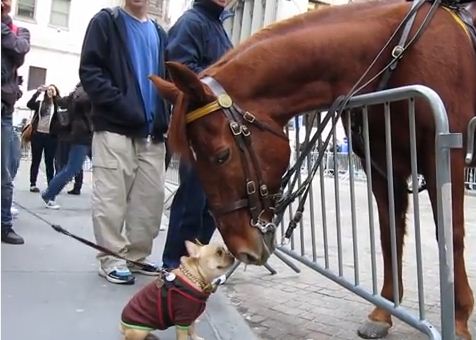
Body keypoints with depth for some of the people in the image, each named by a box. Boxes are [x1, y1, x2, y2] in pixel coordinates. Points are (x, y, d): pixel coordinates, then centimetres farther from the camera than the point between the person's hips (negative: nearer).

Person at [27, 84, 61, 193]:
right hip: (38, 134, 1)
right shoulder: (40, 103, 10)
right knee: (35, 160, 4)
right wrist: (38, 91, -12)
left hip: (50, 136, -1)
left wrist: (55, 96, -17)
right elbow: (29, 104, -7)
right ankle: (33, 184, 8)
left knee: (50, 161, 2)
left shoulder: (58, 104, 6)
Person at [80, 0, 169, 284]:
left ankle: (138, 255, 19)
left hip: (152, 133, 5)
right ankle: (112, 258, 10)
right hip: (114, 128, -5)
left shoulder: (159, 33, 19)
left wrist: (166, 118, 6)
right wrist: (121, 106, -16)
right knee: (111, 198, -2)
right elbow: (90, 71, -5)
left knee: (151, 199, 6)